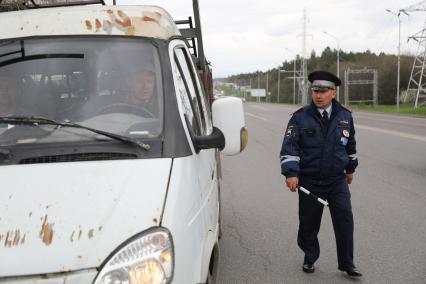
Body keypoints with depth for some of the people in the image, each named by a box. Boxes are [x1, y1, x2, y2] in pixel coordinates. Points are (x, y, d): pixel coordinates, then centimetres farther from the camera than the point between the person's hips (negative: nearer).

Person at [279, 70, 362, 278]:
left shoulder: (345, 116, 3)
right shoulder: (300, 117, -6)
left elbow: (350, 144, 18)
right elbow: (289, 146, -10)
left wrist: (350, 168, 24)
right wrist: (291, 173, -21)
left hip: (337, 181, 2)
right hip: (310, 181, -1)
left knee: (345, 220, -4)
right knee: (309, 224, 9)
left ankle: (347, 264, 9)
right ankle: (310, 258, 31)